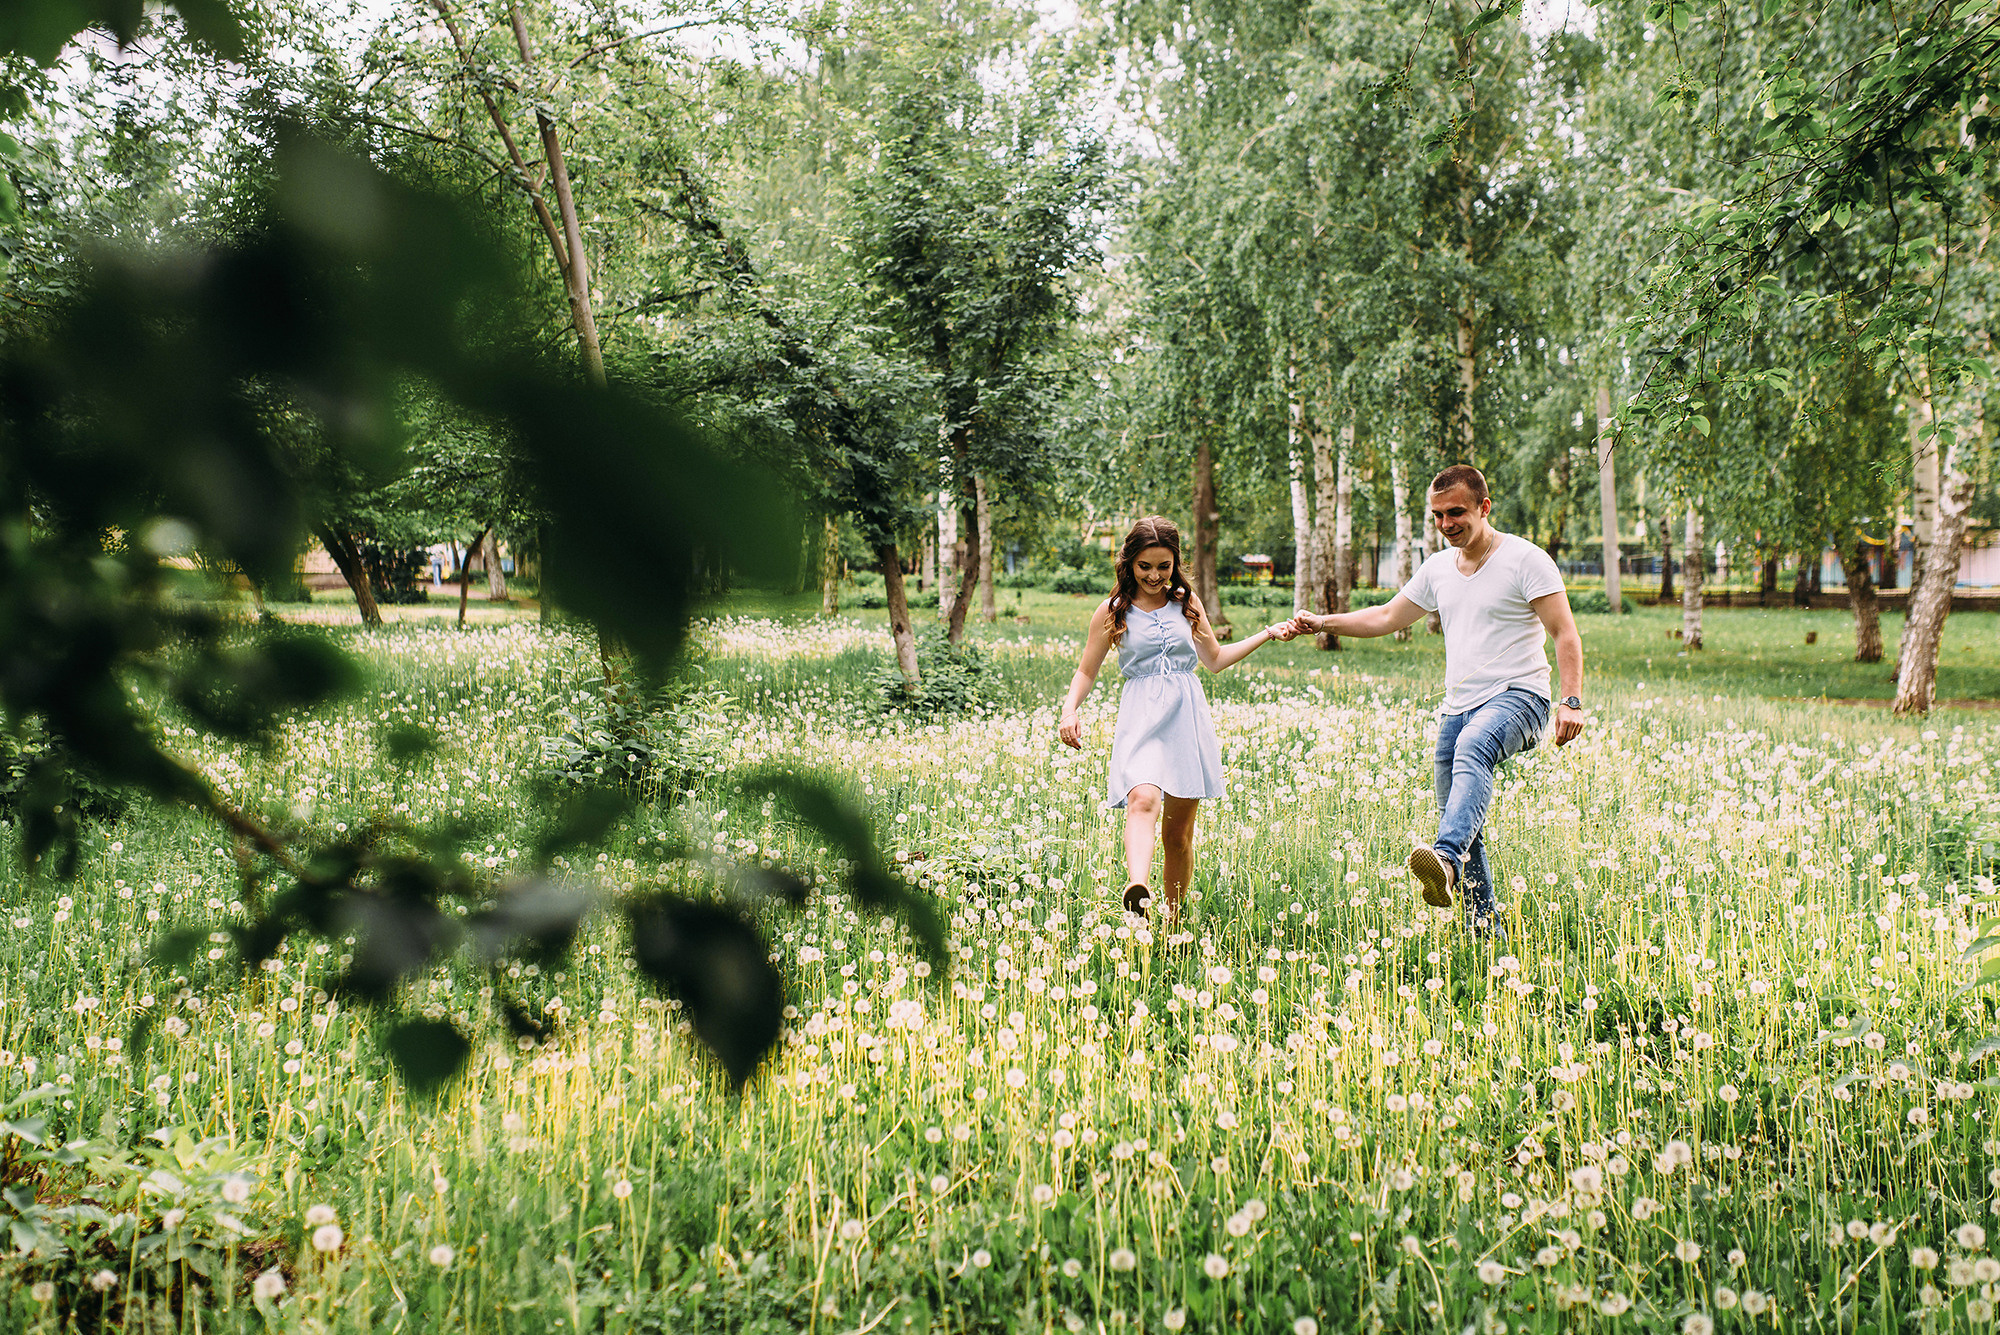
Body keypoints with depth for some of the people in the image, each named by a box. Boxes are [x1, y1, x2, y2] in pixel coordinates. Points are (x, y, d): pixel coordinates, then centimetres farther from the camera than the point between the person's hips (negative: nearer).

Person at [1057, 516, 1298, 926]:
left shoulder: (1187, 603, 13)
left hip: (1187, 720, 3)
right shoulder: (1112, 612, 5)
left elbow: (1215, 659, 23)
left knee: (1179, 832, 5)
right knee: (1144, 800, -31)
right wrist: (1070, 711, -8)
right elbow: (1086, 672, 11)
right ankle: (1138, 888, -55)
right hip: (1141, 719, -3)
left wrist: (1268, 634, 17)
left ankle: (1175, 919, 19)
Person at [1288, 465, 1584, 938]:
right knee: (1461, 824, 5)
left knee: (1472, 747, -39)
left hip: (1518, 696, -7)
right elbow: (1387, 618, 26)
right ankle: (1486, 930, 17)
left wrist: (1571, 701, -22)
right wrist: (1323, 622, 15)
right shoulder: (1438, 567, 15)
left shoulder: (1526, 560, -4)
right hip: (1458, 706, 7)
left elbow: (1566, 635, -9)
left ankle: (1447, 859, -59)